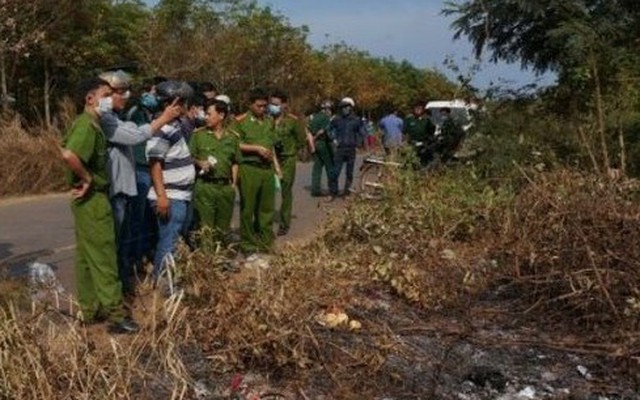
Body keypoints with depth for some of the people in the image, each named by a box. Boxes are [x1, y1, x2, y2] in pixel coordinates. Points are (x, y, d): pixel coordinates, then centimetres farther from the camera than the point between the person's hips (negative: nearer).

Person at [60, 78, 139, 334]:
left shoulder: (85, 123, 12)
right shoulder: (88, 125, -18)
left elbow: (65, 146, 25)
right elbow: (68, 154, -35)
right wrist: (86, 178, -21)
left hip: (90, 199, 10)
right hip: (93, 198, -10)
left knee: (86, 256, 13)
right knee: (104, 256, -6)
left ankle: (90, 310, 22)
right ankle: (116, 315, -1)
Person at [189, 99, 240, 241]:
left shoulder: (232, 138, 11)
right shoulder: (198, 135, 3)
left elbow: (235, 163, 14)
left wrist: (233, 184, 7)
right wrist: (200, 163, -16)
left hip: (226, 187, 3)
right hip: (205, 186, -3)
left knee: (223, 227, 12)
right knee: (204, 227, -5)